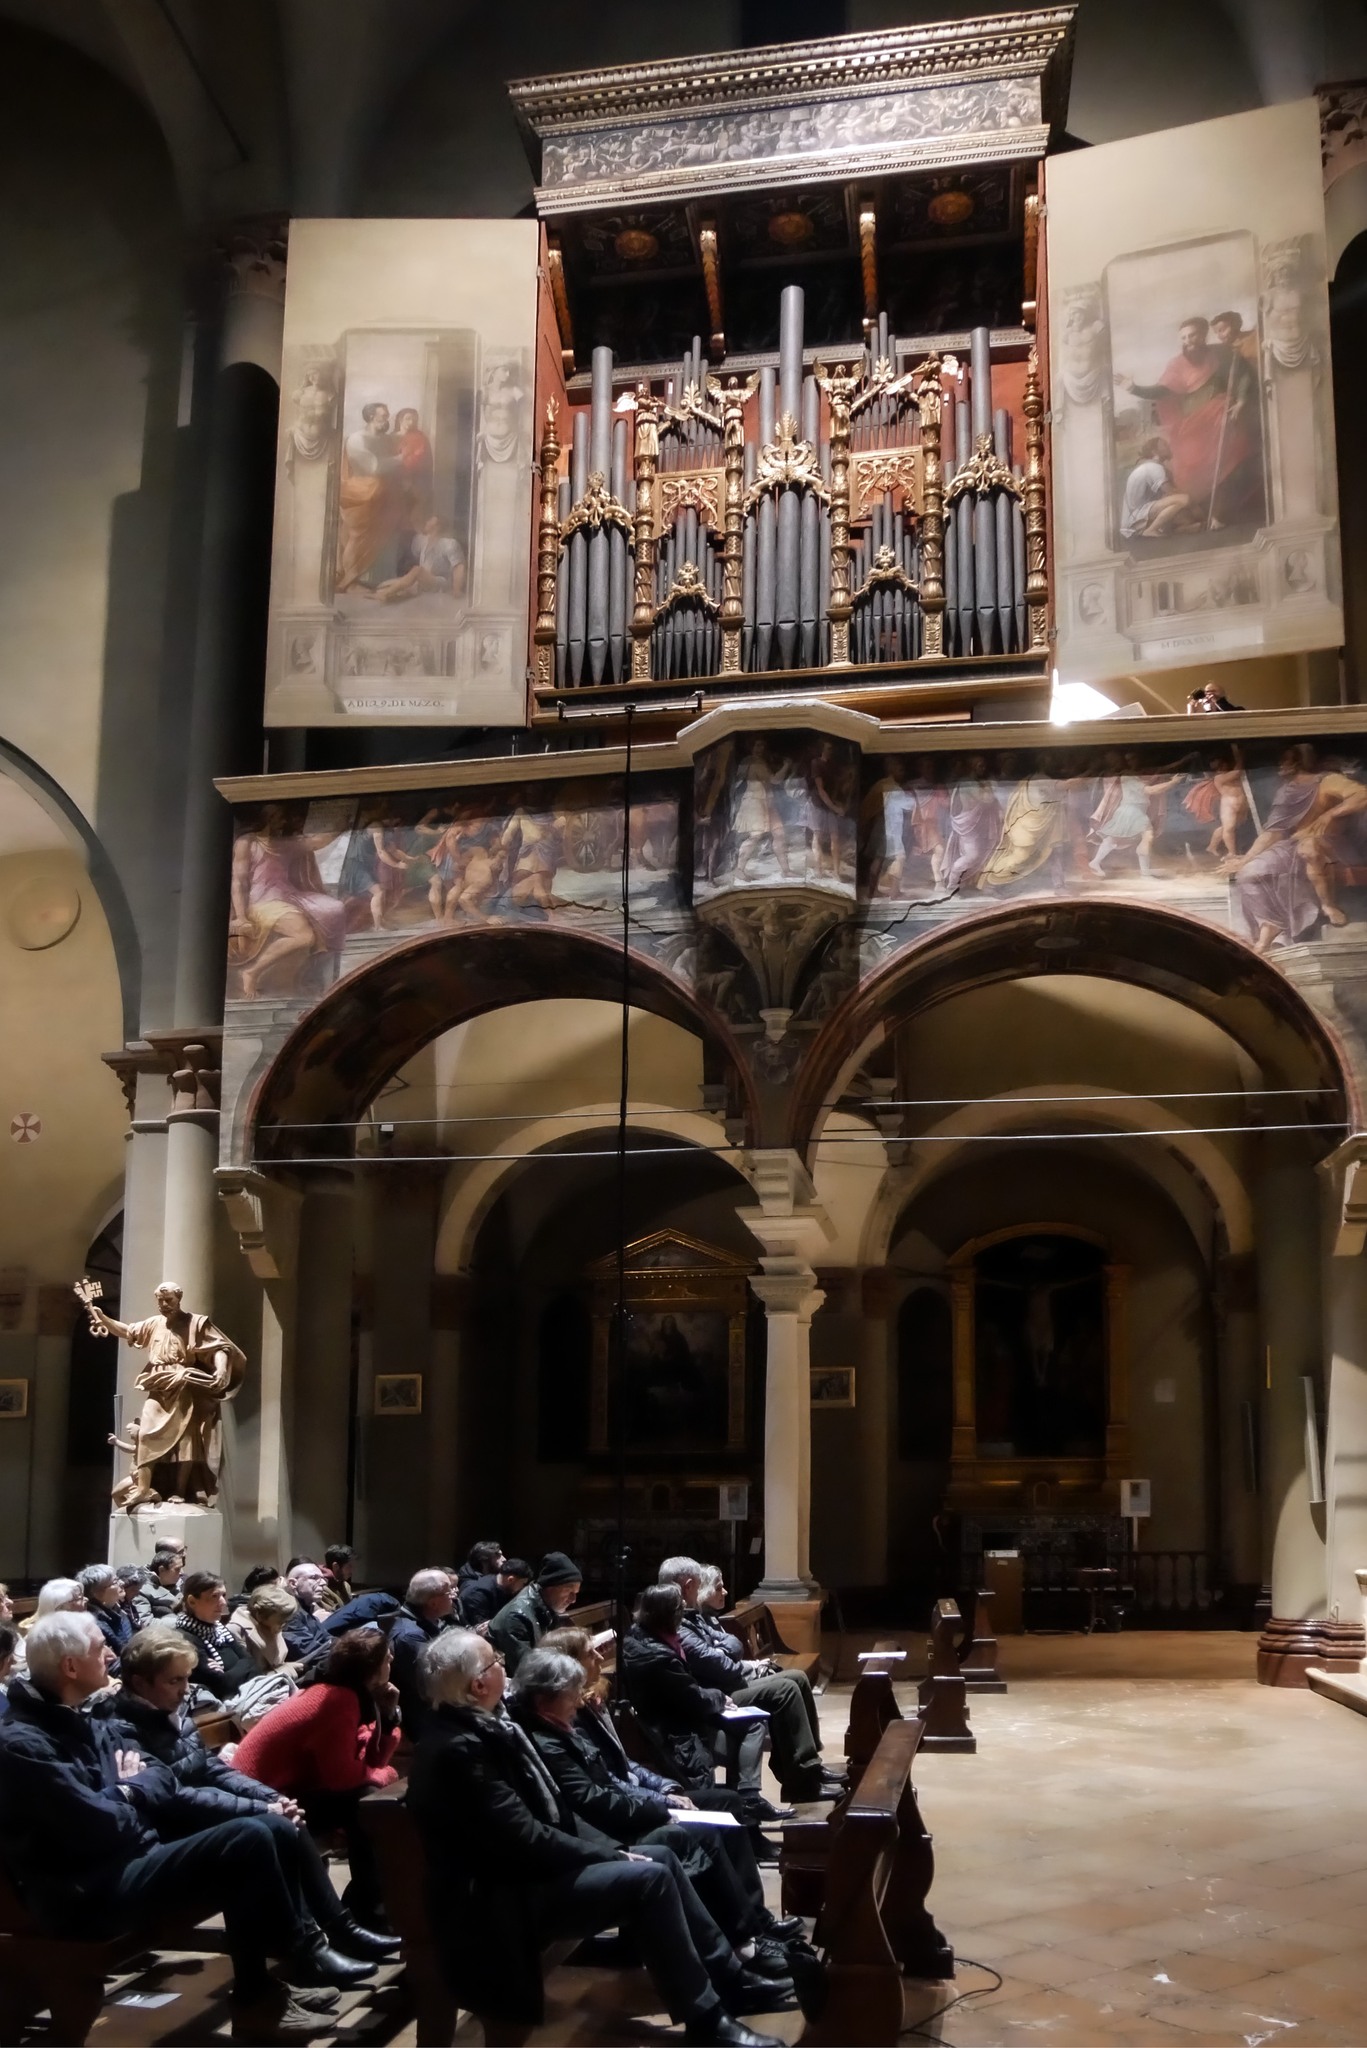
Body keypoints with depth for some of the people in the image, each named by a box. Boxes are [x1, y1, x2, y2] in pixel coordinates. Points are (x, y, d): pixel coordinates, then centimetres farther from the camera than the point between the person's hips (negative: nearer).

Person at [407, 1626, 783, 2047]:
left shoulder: (478, 1727, 7)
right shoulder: (457, 1748, -24)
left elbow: (548, 1810, 12)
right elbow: (525, 1838, -24)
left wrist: (610, 1850, 2)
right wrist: (609, 1855, -13)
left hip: (524, 1868, 10)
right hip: (502, 1899, -10)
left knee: (659, 1858, 9)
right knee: (649, 1878, -18)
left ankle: (726, 1975, 19)